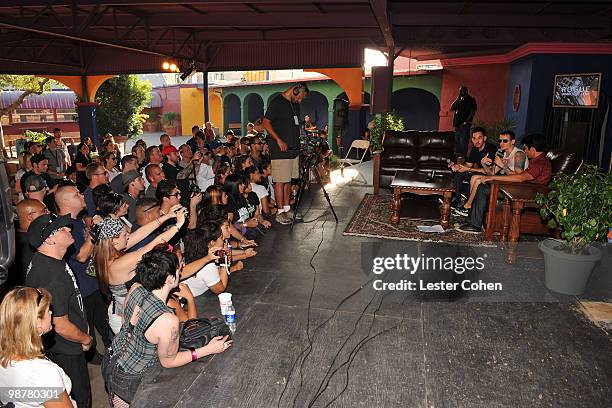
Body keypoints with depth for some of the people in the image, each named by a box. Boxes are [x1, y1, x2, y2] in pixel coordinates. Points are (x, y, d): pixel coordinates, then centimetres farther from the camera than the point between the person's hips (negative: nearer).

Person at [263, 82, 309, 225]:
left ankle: (287, 209, 22)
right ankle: (280, 212, 2)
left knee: (289, 180, 13)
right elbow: (266, 123, -13)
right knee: (280, 181, -5)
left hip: (293, 149, 8)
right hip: (280, 150, -8)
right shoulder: (277, 102, -9)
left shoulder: (295, 104, 16)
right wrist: (278, 140, -19)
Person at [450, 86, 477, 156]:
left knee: (463, 143, -12)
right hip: (457, 125, 7)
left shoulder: (471, 100, 1)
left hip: (464, 126, -7)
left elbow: (473, 112, -9)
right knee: (457, 143, 7)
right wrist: (457, 99, 4)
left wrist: (465, 122, -16)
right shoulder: (459, 101, 21)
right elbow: (452, 108, 12)